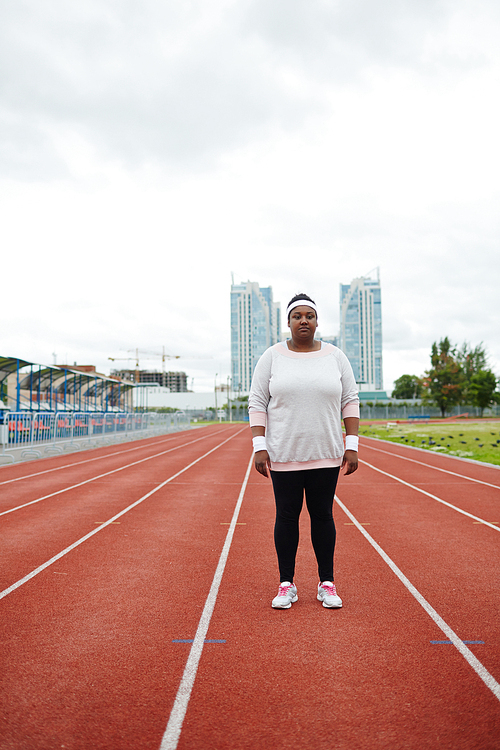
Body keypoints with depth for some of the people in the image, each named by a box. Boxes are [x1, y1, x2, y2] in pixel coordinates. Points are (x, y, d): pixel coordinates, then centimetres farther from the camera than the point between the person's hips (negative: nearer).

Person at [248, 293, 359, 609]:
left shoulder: (335, 356, 4)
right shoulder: (272, 357, 1)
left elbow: (350, 402, 6)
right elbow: (257, 403, 0)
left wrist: (352, 445, -1)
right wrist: (260, 447, -7)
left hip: (326, 454, 1)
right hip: (284, 454, -1)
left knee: (323, 515, 6)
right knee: (287, 516, 4)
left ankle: (327, 583, 18)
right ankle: (287, 585, 16)